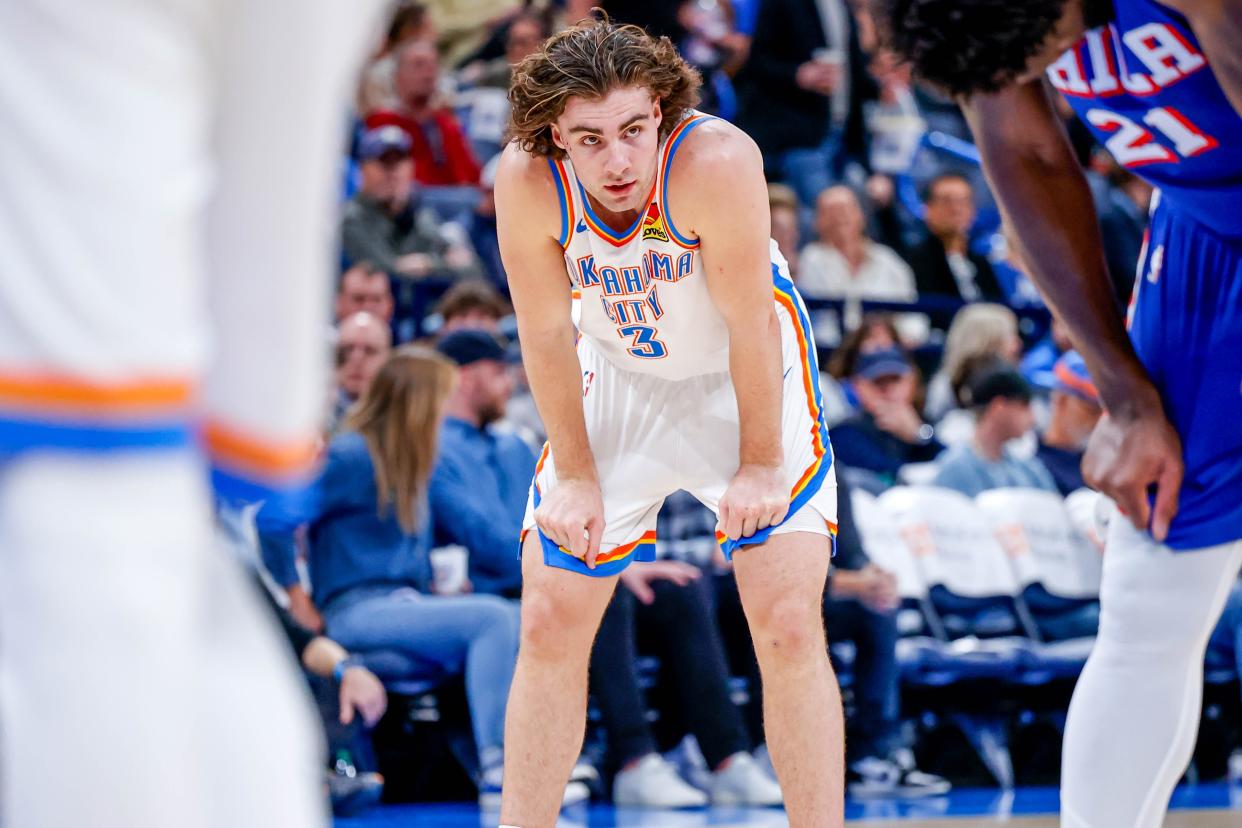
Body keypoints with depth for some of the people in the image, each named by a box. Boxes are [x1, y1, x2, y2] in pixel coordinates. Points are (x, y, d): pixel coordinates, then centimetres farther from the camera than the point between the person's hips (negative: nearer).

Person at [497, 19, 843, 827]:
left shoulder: (716, 162, -34)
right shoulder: (528, 182, -24)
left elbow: (749, 324, -24)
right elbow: (547, 336, -12)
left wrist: (760, 465, -16)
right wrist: (576, 476, -6)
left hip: (747, 382, -3)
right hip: (618, 380, 3)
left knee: (789, 628, -12)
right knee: (549, 626, 1)